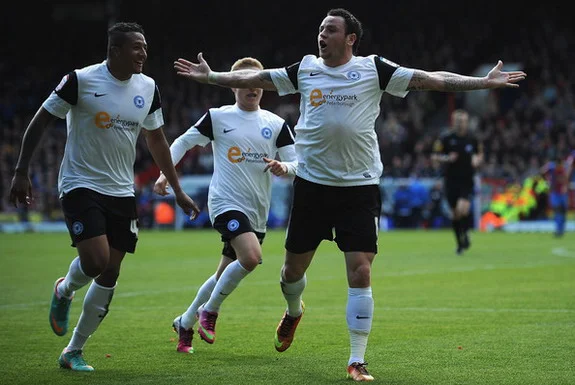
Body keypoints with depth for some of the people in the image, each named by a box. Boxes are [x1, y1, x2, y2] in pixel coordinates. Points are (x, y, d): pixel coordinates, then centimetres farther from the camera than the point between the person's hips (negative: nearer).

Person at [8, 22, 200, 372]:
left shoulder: (148, 88, 3)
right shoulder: (80, 81, -12)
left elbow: (157, 140, 14)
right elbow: (41, 122, -5)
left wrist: (178, 191, 14)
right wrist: (22, 172, -8)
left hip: (122, 192, 5)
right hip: (81, 185, -5)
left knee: (110, 274, 2)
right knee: (96, 260, -22)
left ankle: (74, 351, 16)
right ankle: (64, 291, 15)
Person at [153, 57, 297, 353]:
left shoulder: (276, 124, 7)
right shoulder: (218, 117, 0)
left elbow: (296, 163, 5)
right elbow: (184, 142, 9)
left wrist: (284, 168, -18)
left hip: (257, 211, 5)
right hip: (226, 202, -5)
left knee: (225, 277, 11)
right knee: (251, 256, -27)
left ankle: (185, 323, 30)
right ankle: (209, 311, -8)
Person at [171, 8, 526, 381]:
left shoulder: (374, 69, -4)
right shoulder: (305, 69, 5)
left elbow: (431, 79, -6)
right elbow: (255, 78, 15)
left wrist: (485, 81, -12)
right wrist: (210, 76, 15)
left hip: (360, 186, -3)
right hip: (311, 183, 3)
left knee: (360, 272, -9)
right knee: (294, 267, 11)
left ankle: (357, 361, 1)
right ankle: (294, 312, 46)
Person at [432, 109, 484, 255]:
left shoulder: (473, 139, 3)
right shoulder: (445, 138, -2)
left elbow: (480, 154, 18)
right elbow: (434, 156, 1)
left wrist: (477, 160, -4)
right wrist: (446, 158, -17)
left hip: (467, 180, 0)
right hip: (451, 181, 0)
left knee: (463, 208, -19)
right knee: (455, 213, 6)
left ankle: (464, 235, 7)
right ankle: (460, 243, 23)